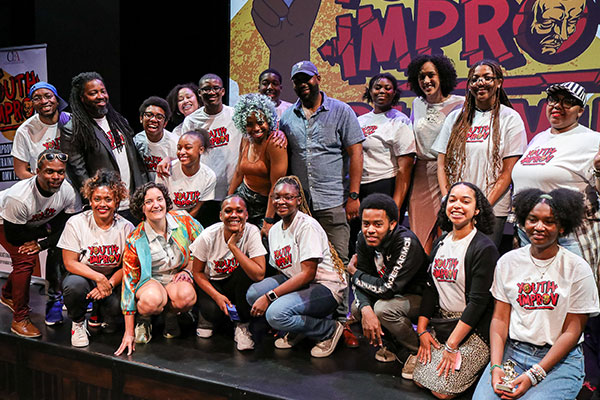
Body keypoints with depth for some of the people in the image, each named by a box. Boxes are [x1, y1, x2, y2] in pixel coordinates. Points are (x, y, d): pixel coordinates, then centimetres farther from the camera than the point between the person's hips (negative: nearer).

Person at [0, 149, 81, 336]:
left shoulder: (68, 192, -26)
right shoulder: (19, 197, -39)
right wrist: (48, 230, -22)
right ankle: (20, 319, -7)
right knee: (25, 259, -20)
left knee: (58, 247, -8)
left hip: (38, 222, 6)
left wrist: (42, 243, -25)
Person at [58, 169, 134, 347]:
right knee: (75, 285, -35)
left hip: (113, 279, 2)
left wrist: (110, 283, -22)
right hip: (83, 275, -1)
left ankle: (100, 312, 17)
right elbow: (70, 262, -12)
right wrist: (99, 278, -24)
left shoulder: (126, 228, -6)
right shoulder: (76, 223, -10)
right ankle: (77, 322, -1)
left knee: (117, 307, -25)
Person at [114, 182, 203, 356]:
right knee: (152, 300, -38)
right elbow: (129, 282, -10)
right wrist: (129, 332, -11)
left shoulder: (184, 220, -9)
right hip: (150, 280, -1)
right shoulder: (135, 240, -14)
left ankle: (171, 314, 3)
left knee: (186, 296, -35)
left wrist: (187, 270, -5)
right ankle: (144, 318, 1)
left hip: (178, 278, 2)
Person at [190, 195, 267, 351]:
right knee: (213, 312, -31)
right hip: (211, 284, 0)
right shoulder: (208, 237, -20)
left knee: (245, 269, -32)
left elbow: (259, 275, -33)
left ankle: (242, 325, -13)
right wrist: (217, 296, -21)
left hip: (238, 284, 1)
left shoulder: (252, 233, -23)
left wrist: (233, 246, -36)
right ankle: (207, 316, 11)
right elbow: (198, 272, -6)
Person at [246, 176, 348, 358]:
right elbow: (282, 271, 13)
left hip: (326, 287, -8)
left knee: (276, 313, -29)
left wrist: (270, 296, -25)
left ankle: (330, 329, -4)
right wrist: (268, 294, -4)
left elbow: (308, 274, -21)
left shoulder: (308, 226, -16)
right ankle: (296, 330, 7)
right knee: (254, 293, -15)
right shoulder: (274, 230, 9)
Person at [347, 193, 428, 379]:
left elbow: (387, 289, -33)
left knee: (383, 308, -31)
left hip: (419, 298, -7)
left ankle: (418, 352, -6)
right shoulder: (364, 238, -9)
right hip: (395, 296, 7)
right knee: (357, 307, -14)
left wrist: (353, 271, -17)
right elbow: (359, 284, -7)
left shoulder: (406, 243, -31)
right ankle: (394, 347, 6)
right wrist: (366, 309, -28)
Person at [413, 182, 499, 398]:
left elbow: (478, 301, -18)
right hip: (441, 323, 7)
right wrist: (422, 330, 2)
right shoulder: (441, 244, 8)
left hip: (474, 330, -7)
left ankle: (481, 366, 12)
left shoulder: (484, 248, -15)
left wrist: (451, 346, -18)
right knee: (419, 379, 0)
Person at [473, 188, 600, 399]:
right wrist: (496, 366, -12)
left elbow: (572, 331, -6)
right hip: (511, 351, 2)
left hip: (560, 359, -2)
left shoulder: (578, 269, -4)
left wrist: (534, 375, -15)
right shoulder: (508, 262, 5)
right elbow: (500, 318, 3)